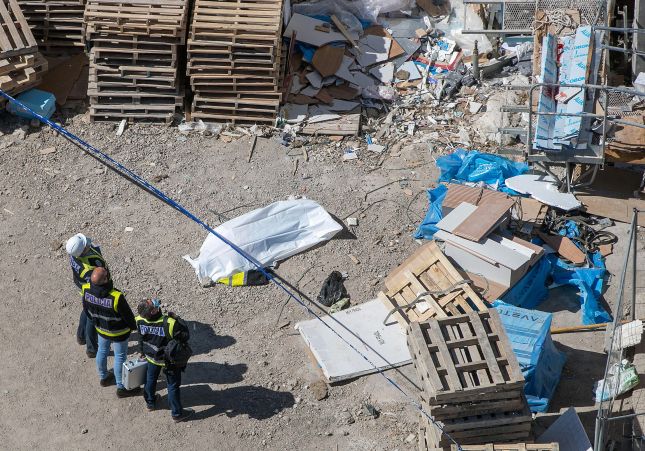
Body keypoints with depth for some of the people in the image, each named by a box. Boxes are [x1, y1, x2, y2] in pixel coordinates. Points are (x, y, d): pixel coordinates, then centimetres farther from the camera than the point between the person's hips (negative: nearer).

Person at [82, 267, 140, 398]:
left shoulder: (86, 290, -25)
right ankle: (121, 388, 33)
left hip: (100, 328, 5)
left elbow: (86, 309, -3)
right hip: (118, 332, -5)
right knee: (120, 357, 15)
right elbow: (128, 315, -22)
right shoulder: (116, 298, -40)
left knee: (102, 351, 28)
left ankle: (103, 377, 52)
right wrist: (133, 326, 0)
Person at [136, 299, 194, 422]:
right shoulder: (170, 323, -38)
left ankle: (150, 403, 52)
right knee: (173, 385, 13)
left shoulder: (140, 320, -22)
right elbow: (185, 336, -23)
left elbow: (141, 340, -2)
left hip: (151, 357, 5)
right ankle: (177, 413, 28)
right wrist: (176, 318, -16)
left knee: (150, 379, 30)